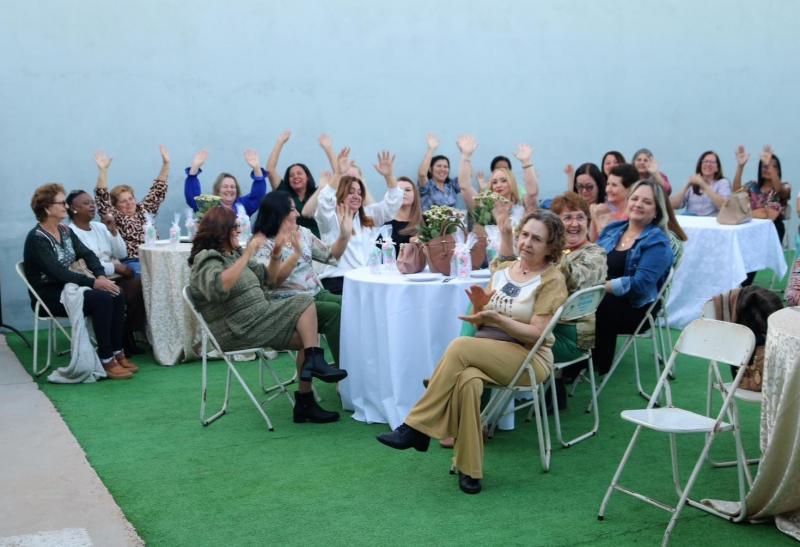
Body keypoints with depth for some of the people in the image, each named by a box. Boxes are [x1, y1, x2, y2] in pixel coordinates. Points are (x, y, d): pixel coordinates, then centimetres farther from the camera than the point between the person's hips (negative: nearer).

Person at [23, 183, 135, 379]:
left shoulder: (65, 231, 10)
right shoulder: (37, 238, -15)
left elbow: (87, 254, 3)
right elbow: (58, 272, -25)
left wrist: (101, 276, -16)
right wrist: (93, 283, -29)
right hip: (49, 297, -7)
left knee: (117, 295, -15)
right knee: (102, 299, -28)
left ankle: (117, 352, -11)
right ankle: (106, 360, -22)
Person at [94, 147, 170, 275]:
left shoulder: (144, 210, 21)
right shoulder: (114, 218, 7)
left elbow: (157, 191, 23)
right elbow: (102, 198, -5)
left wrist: (165, 164, 17)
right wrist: (103, 170, -14)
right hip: (132, 262, -5)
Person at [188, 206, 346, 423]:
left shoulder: (233, 254, 18)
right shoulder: (207, 260, -9)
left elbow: (266, 276, 26)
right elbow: (217, 288, -32)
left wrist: (276, 256, 6)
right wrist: (247, 255, -32)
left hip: (258, 318, 9)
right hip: (241, 330, -9)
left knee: (308, 340, -9)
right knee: (304, 303, -14)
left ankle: (305, 403, -9)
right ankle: (314, 362, -13)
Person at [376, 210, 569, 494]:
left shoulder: (552, 279, -2)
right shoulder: (503, 271, 15)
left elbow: (536, 334, -11)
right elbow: (481, 325, 16)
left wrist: (495, 317, -22)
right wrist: (479, 306, -7)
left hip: (530, 359, -4)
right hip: (486, 352, 4)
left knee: (460, 346, -30)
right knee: (467, 379, -33)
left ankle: (416, 427, -23)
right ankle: (469, 469, -25)